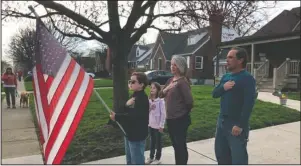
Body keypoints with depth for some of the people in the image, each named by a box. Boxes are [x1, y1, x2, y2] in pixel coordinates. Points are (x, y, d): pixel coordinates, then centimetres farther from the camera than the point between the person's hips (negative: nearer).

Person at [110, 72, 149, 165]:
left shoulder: (142, 98, -19)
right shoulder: (133, 96, 12)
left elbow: (134, 116, -29)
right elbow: (127, 112, 7)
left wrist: (117, 117, -26)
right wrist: (126, 105, -15)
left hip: (137, 136, -10)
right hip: (129, 133, 10)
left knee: (137, 161, 2)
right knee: (130, 161, 24)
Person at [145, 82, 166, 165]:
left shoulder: (161, 100, -16)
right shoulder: (149, 100, 3)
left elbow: (163, 114, -16)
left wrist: (161, 125, -15)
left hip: (158, 125, -6)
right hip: (151, 124, 6)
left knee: (158, 142, 10)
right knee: (152, 141, 18)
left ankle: (157, 158, 24)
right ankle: (151, 157, 32)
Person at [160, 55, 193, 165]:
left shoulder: (183, 81, -16)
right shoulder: (170, 80, 9)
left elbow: (189, 101, -21)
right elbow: (161, 95, 9)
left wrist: (184, 112, -4)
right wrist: (167, 88, -11)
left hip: (180, 119, -8)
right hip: (170, 118, 8)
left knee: (181, 145, 2)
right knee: (176, 145, 20)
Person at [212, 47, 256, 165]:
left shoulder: (247, 78, -13)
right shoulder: (225, 77, 11)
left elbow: (249, 103, -19)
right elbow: (214, 94, 11)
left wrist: (240, 125, -22)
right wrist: (223, 87, -10)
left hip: (236, 124, -7)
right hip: (222, 121, 7)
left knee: (238, 158, 3)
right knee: (220, 153, 18)